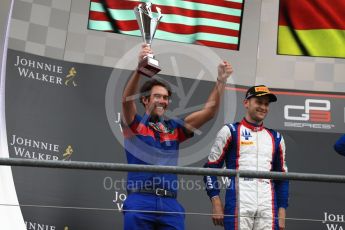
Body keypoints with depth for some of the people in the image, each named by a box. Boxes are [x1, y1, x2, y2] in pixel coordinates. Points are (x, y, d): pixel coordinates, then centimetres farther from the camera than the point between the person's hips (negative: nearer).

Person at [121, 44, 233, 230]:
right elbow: (127, 100, -13)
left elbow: (208, 111, 12)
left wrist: (221, 80, 0)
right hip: (140, 202, -3)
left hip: (170, 204, 4)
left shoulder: (174, 127, 17)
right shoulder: (135, 124, 7)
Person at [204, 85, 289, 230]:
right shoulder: (230, 131, 7)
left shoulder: (276, 138, 20)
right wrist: (216, 202, -6)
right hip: (238, 205, -4)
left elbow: (282, 178, 20)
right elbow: (211, 168, 3)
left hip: (268, 209, 4)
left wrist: (282, 211, 11)